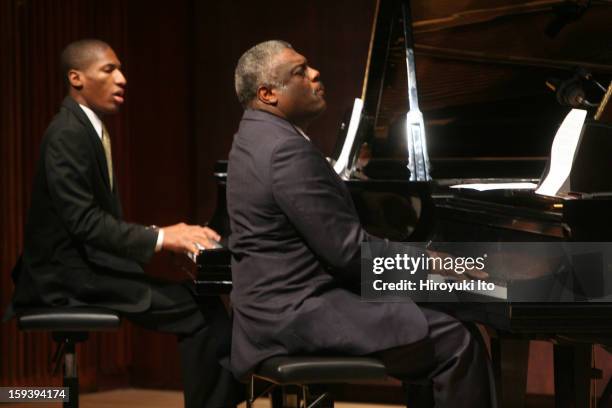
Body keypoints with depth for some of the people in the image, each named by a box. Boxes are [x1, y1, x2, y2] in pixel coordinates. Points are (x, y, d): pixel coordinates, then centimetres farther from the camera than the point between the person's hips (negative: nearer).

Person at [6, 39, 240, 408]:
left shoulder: (91, 129, 15)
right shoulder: (67, 135, -15)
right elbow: (83, 220, -23)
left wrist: (165, 235, 2)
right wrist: (159, 238, -24)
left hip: (90, 265, 9)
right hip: (71, 278, -9)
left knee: (203, 303, -4)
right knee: (200, 311, -18)